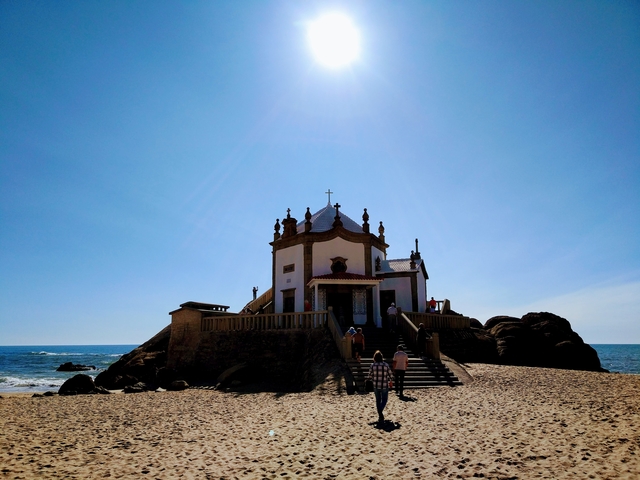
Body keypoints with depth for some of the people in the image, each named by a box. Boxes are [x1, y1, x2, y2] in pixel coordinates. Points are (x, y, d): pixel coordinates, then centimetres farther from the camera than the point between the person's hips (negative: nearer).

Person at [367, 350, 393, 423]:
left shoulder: (372, 365, -7)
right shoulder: (386, 365, -9)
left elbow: (370, 376, -2)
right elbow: (389, 375, -1)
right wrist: (390, 382, 19)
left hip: (376, 386, 2)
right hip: (384, 386, -1)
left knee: (378, 400, 17)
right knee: (384, 399, 12)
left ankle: (380, 416, 20)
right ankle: (380, 411, -15)